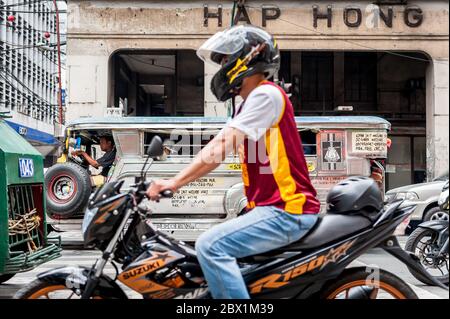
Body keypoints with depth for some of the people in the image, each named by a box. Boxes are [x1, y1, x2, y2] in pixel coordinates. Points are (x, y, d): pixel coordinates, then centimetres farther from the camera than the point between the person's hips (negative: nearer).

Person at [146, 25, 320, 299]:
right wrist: (175, 181, 10)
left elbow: (221, 147, -20)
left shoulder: (266, 94, -11)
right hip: (270, 208, 10)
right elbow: (215, 154, 17)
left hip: (287, 210, -10)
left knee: (211, 246, -22)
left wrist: (175, 182, -20)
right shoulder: (248, 106, 20)